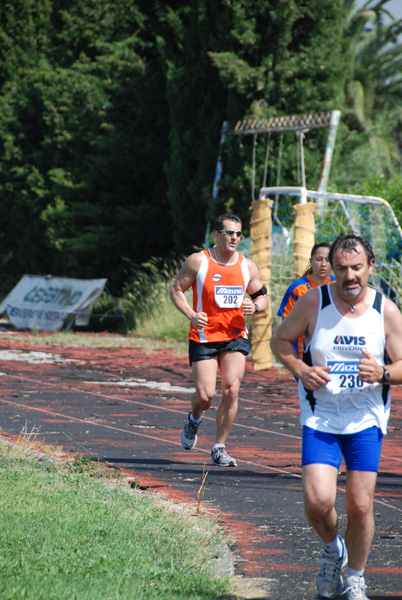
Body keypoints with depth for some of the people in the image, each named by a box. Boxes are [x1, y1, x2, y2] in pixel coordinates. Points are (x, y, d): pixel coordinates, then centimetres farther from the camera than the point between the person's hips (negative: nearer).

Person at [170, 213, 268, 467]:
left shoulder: (248, 266, 5)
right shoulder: (198, 261, -4)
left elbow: (263, 296, 16)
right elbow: (177, 290, 2)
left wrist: (255, 306, -9)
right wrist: (191, 315, -15)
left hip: (236, 336, 2)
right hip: (204, 336, -2)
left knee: (232, 390, -12)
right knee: (206, 395, -8)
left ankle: (220, 448, 2)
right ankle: (194, 419, 30)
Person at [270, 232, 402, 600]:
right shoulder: (313, 302, -6)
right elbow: (280, 340, 6)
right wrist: (301, 370, -12)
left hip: (366, 420, 0)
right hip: (320, 418, 0)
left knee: (360, 506, -2)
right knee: (317, 501, -15)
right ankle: (332, 550, 19)